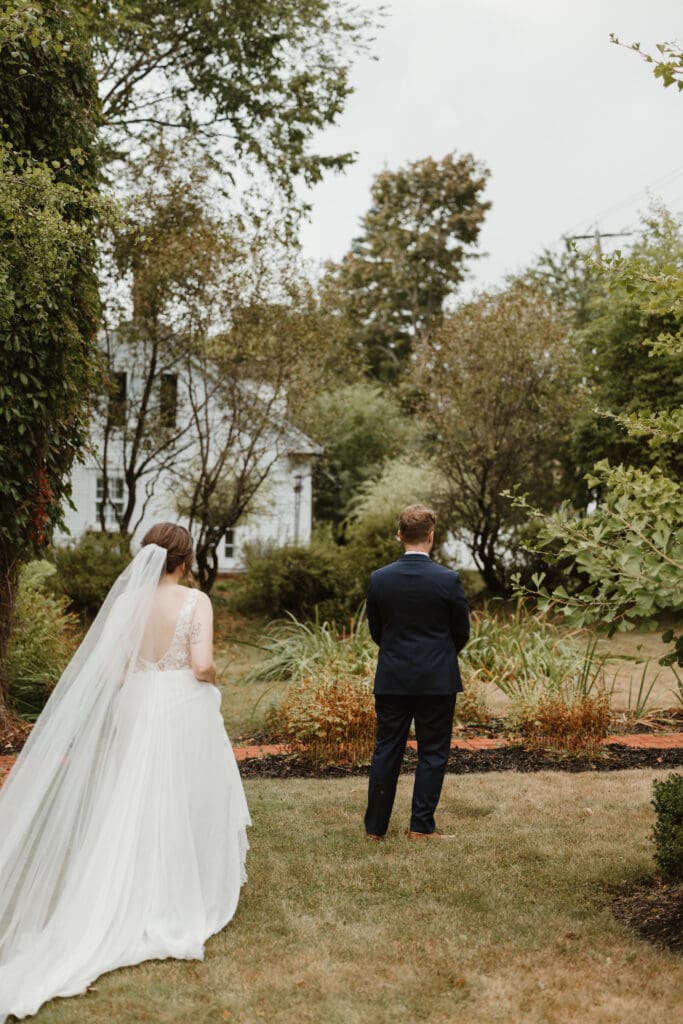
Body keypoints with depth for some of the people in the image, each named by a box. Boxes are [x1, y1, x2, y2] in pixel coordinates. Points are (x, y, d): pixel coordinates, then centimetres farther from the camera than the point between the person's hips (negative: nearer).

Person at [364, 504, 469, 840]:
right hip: (437, 680, -2)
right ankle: (421, 826, 10)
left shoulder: (379, 579, -5)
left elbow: (375, 630, 6)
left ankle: (375, 826, 16)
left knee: (386, 750, 11)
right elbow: (462, 632, 0)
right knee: (432, 753, 8)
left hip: (392, 678, 2)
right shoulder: (449, 580, -12)